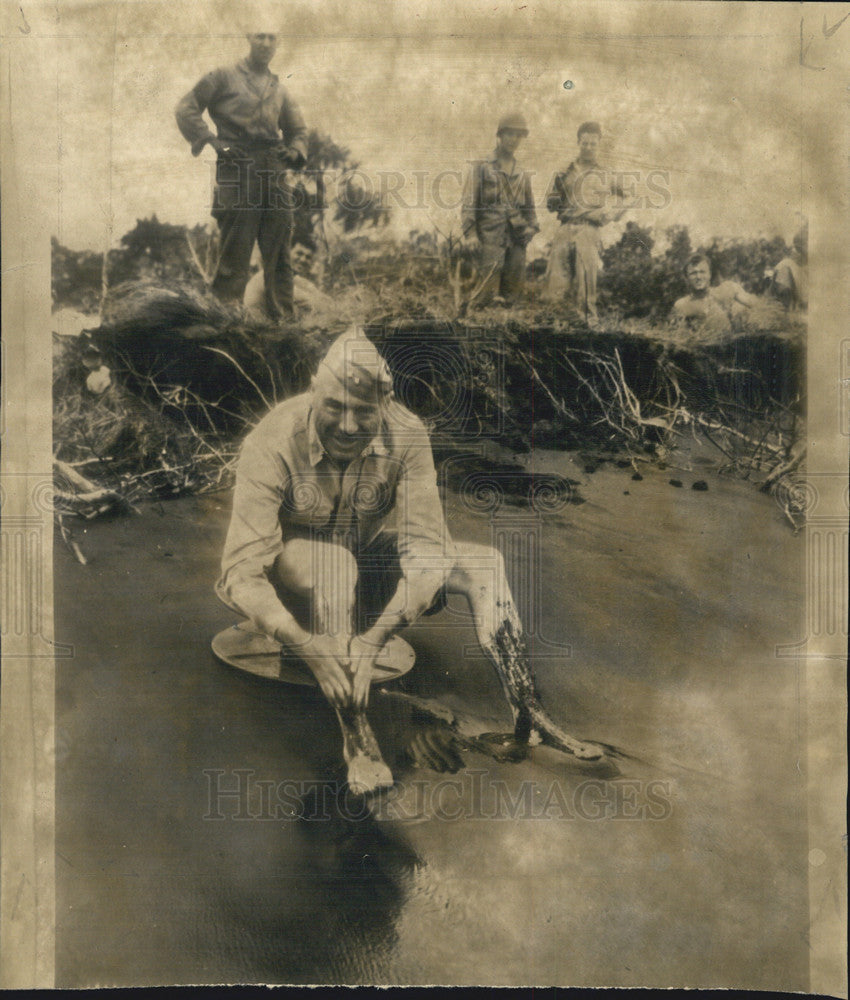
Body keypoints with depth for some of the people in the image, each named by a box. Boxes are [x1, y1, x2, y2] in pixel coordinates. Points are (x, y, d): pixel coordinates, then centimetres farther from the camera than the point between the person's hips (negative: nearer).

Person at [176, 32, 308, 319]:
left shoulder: (278, 90, 22)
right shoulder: (224, 77, 8)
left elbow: (298, 129, 31)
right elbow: (186, 109, 5)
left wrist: (295, 151, 10)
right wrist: (211, 141, -8)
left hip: (275, 173, 5)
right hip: (237, 169, -5)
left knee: (279, 253, 4)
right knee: (235, 253, -7)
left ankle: (283, 317, 9)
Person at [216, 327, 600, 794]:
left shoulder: (406, 436, -21)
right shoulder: (273, 444, -29)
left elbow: (426, 551, -27)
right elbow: (240, 573, -33)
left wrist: (373, 638, -41)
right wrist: (306, 644, -49)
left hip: (370, 560, 3)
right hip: (290, 570, -3)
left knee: (484, 564, -16)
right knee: (332, 561, -39)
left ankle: (529, 717, -14)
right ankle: (356, 735, -35)